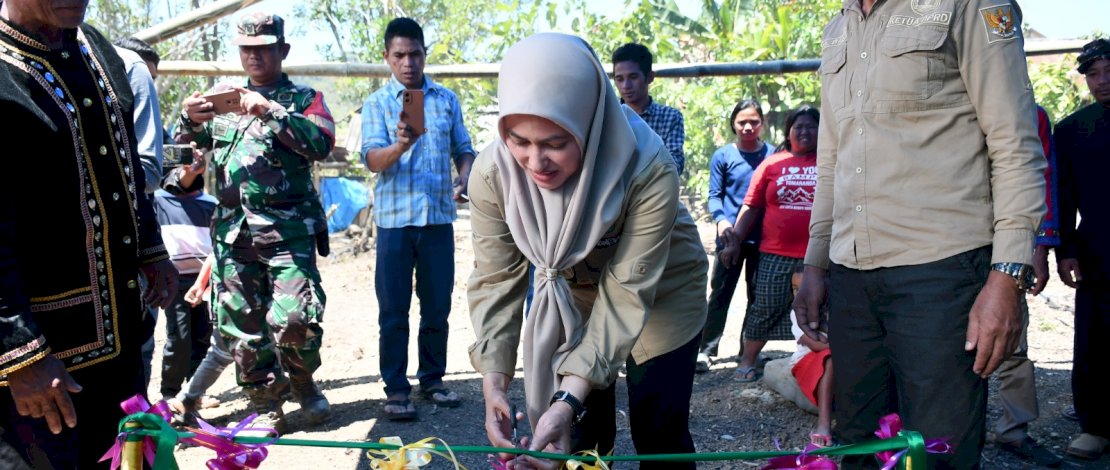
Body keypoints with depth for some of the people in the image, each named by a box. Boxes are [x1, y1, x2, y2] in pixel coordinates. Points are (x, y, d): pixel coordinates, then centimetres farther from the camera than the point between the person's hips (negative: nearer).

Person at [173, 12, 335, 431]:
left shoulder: (303, 98, 8)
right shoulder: (220, 99, 18)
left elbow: (321, 143, -10)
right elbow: (185, 153, 16)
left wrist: (271, 112, -18)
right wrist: (190, 121, -6)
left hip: (288, 230, -4)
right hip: (232, 231, 4)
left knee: (293, 320, -13)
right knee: (243, 324, 4)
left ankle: (303, 383, 15)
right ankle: (266, 406, 16)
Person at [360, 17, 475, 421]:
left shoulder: (447, 99, 10)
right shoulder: (377, 103, 1)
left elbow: (464, 150, 15)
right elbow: (373, 159, -10)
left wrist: (463, 180, -6)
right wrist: (400, 146, -31)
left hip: (438, 218, 3)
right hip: (394, 219, -2)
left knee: (438, 307, 10)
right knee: (393, 311, 3)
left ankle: (433, 379, 24)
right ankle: (396, 389, 12)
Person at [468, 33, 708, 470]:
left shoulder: (649, 172, -36)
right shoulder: (491, 172, -26)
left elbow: (626, 292, -33)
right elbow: (496, 279, -18)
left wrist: (570, 398, -41)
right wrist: (494, 383, -29)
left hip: (662, 289, -2)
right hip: (569, 290, 3)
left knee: (659, 431, 0)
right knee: (576, 435, 5)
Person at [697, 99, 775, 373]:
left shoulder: (773, 154, 6)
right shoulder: (723, 156, 1)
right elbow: (714, 195, 0)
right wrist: (721, 219, -18)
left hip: (763, 237, 2)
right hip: (731, 235, -2)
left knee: (758, 296, 9)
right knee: (720, 293, -2)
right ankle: (706, 350, 1)